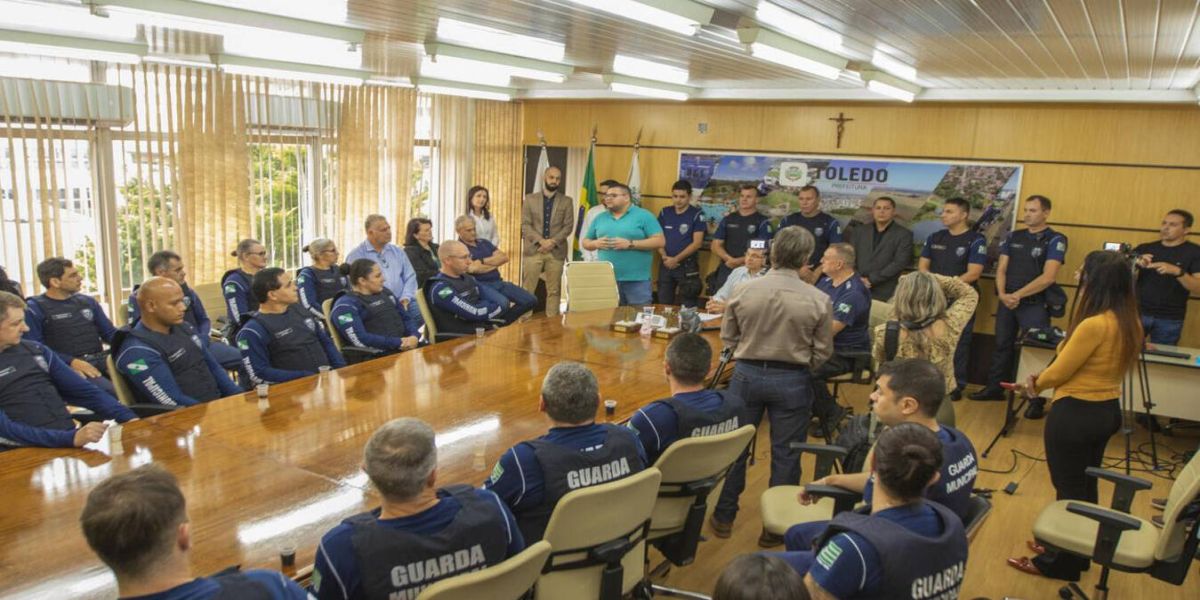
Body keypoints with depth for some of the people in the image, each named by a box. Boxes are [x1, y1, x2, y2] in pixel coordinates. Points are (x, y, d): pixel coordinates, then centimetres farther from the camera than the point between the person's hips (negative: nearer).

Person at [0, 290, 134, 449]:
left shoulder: (35, 350, 14)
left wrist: (130, 418, 2)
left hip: (70, 435, 5)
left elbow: (85, 391, 15)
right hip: (30, 451, -5)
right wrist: (71, 438, -24)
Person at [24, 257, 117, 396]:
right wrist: (71, 361, -19)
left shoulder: (88, 301, 21)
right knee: (111, 392, -37)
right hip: (67, 366, -5)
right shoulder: (34, 308, 5)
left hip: (99, 359, 5)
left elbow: (109, 333, 21)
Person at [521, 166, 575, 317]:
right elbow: (525, 225, 0)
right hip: (533, 249, -1)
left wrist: (553, 242, -13)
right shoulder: (530, 199, 7)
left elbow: (568, 226, 1)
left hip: (556, 251, 1)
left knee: (554, 291, 3)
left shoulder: (567, 201, 9)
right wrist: (541, 241, -14)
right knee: (527, 289, -2)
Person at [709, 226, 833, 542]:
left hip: (747, 374, 2)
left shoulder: (743, 291, -10)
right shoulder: (818, 300, -13)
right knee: (785, 454, 12)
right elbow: (822, 352, -4)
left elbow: (728, 338, 1)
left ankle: (724, 516, 28)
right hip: (792, 380, -1)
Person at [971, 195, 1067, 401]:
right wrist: (1002, 294, -8)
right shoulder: (1014, 237, 11)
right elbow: (1001, 269, 9)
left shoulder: (1055, 240, -5)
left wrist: (1018, 295, -14)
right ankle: (994, 388, 22)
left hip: (1035, 304, -5)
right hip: (1007, 301, 5)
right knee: (1002, 346, 12)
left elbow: (1048, 277, -14)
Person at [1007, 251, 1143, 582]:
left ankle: (1060, 563, 21)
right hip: (1107, 410, 9)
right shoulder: (1130, 323, 1)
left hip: (1076, 414, -9)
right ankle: (1077, 554, 37)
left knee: (1068, 489, 6)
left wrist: (1035, 384, 5)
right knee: (1086, 485, 21)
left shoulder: (1094, 325, -26)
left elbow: (1058, 373, -17)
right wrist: (1044, 379, 5)